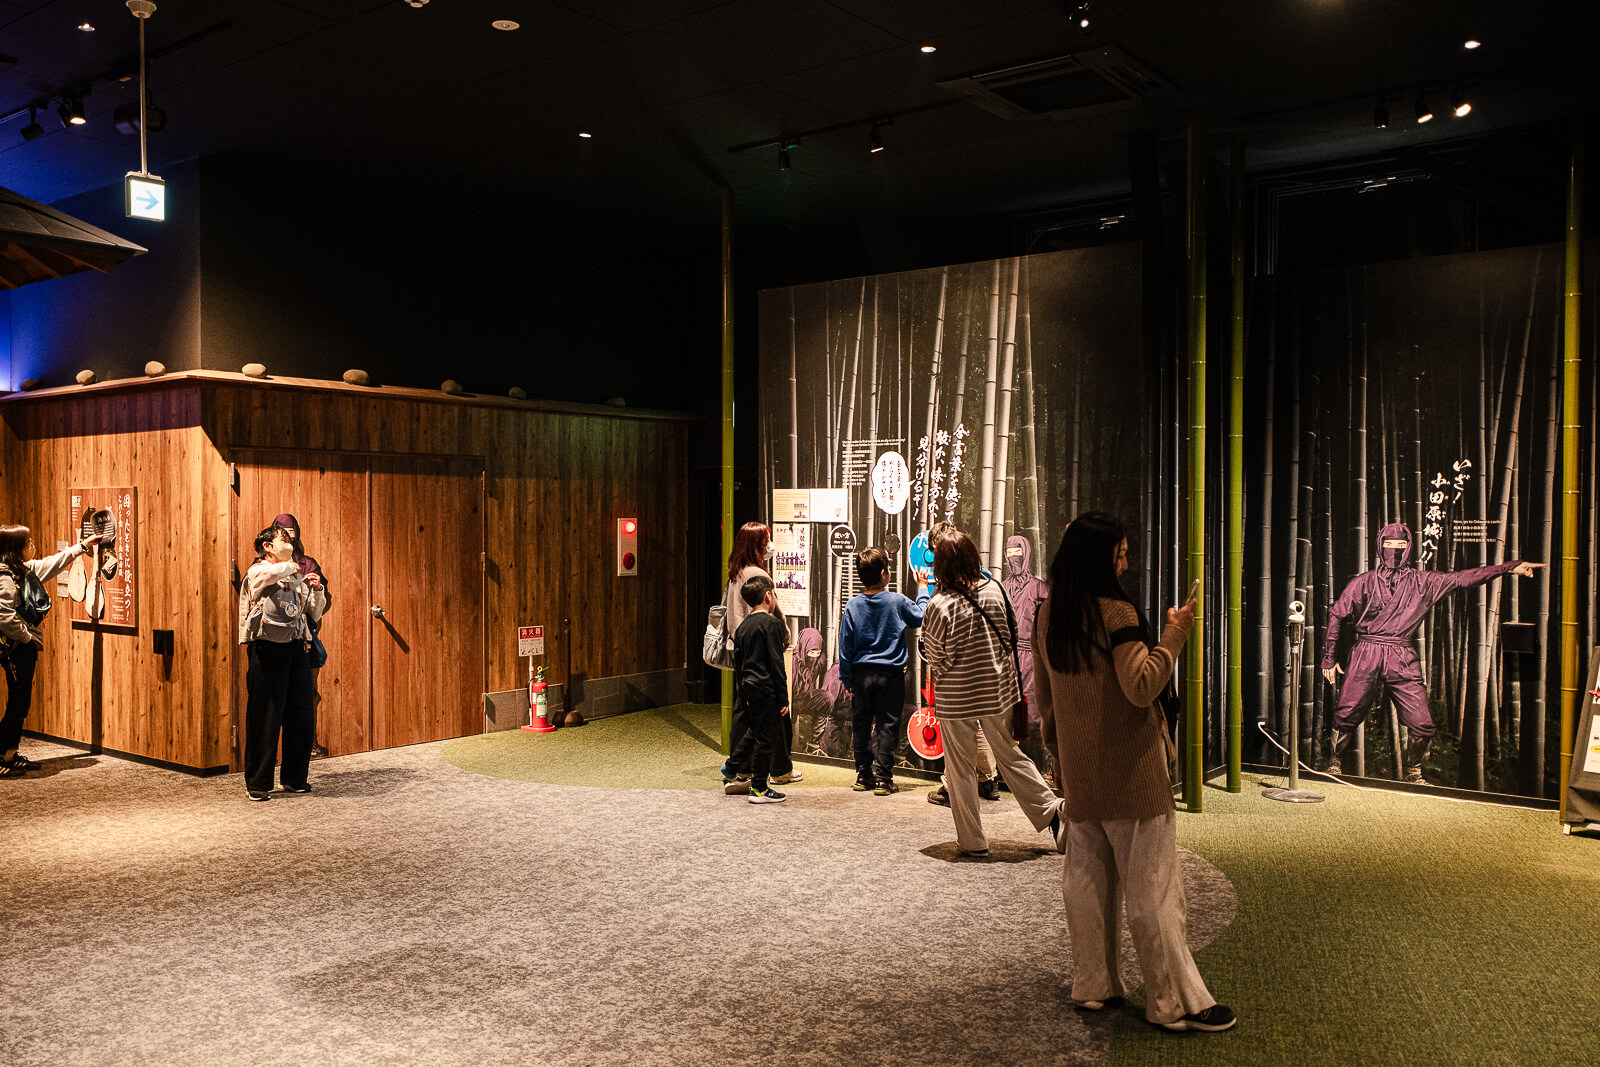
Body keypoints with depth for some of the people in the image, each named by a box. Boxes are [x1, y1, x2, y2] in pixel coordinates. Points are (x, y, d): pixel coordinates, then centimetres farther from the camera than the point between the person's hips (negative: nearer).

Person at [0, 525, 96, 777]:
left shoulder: (26, 570, 10)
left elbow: (54, 563, 27)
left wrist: (83, 545, 32)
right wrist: (28, 637, -15)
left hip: (25, 648, 10)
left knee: (20, 703, 14)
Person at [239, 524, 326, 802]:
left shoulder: (297, 577, 18)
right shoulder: (257, 572, -1)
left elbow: (315, 615, 22)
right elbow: (270, 574, -28)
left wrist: (316, 590, 5)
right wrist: (291, 566, -8)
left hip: (297, 647, 6)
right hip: (268, 648, -6)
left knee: (302, 716, 5)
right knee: (265, 718, -2)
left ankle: (294, 778, 19)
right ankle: (257, 783, 8)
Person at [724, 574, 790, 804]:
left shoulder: (743, 626, 11)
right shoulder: (771, 623, -12)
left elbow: (738, 663, 16)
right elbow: (776, 663, -15)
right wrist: (783, 698, -12)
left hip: (749, 688, 8)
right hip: (766, 689, -8)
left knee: (753, 732, 22)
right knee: (766, 737, -1)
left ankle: (734, 774, 28)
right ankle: (759, 789, 3)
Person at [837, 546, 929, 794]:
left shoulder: (852, 606, -3)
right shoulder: (897, 601, -10)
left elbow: (845, 646, 1)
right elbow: (921, 616, 9)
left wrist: (846, 679, 9)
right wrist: (923, 590, 22)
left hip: (862, 673, 2)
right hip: (890, 674, -2)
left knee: (861, 725, 12)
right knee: (887, 726, 3)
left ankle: (863, 775, 19)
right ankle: (882, 778, 3)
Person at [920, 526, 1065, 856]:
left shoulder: (939, 607, -21)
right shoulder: (994, 590, -7)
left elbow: (935, 656, -10)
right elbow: (1008, 636, 5)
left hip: (957, 698, -4)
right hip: (999, 689, 4)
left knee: (960, 769, 11)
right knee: (1010, 755, 22)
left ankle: (972, 840, 19)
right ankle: (1050, 809, 22)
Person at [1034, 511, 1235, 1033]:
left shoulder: (1048, 617, 7)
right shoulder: (1115, 613, -15)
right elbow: (1141, 687, -21)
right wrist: (1174, 633, -12)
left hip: (1080, 774, 7)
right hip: (1128, 770, -7)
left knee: (1086, 877, 14)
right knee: (1151, 884, 0)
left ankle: (1092, 985, 23)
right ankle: (1175, 1002, 8)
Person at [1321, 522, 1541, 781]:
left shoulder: (1422, 582, 14)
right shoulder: (1364, 582, 10)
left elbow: (1461, 579, 11)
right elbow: (1337, 615, 14)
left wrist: (1509, 567, 5)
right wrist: (1330, 658, 12)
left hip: (1402, 659, 1)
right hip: (1367, 654, -1)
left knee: (1422, 724, -6)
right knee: (1347, 715, -7)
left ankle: (1413, 771, 17)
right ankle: (1334, 763, 14)